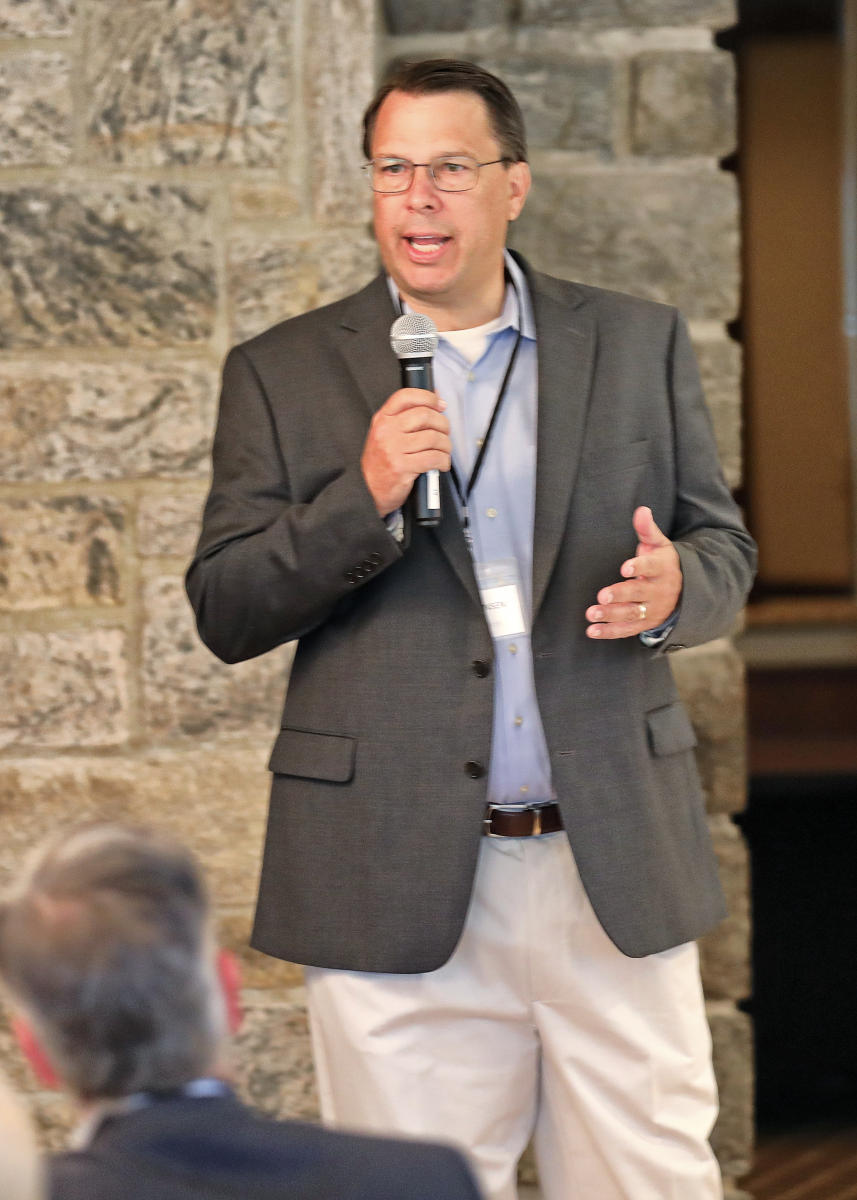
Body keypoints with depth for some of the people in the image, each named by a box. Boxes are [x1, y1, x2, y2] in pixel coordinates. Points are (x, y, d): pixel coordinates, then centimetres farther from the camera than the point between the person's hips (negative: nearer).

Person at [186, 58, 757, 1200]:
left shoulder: (639, 343, 10)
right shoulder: (283, 374, 5)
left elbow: (722, 546, 14)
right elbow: (223, 613, 1)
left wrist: (674, 588, -11)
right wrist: (364, 499, -16)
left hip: (618, 872, 1)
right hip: (398, 888, -1)